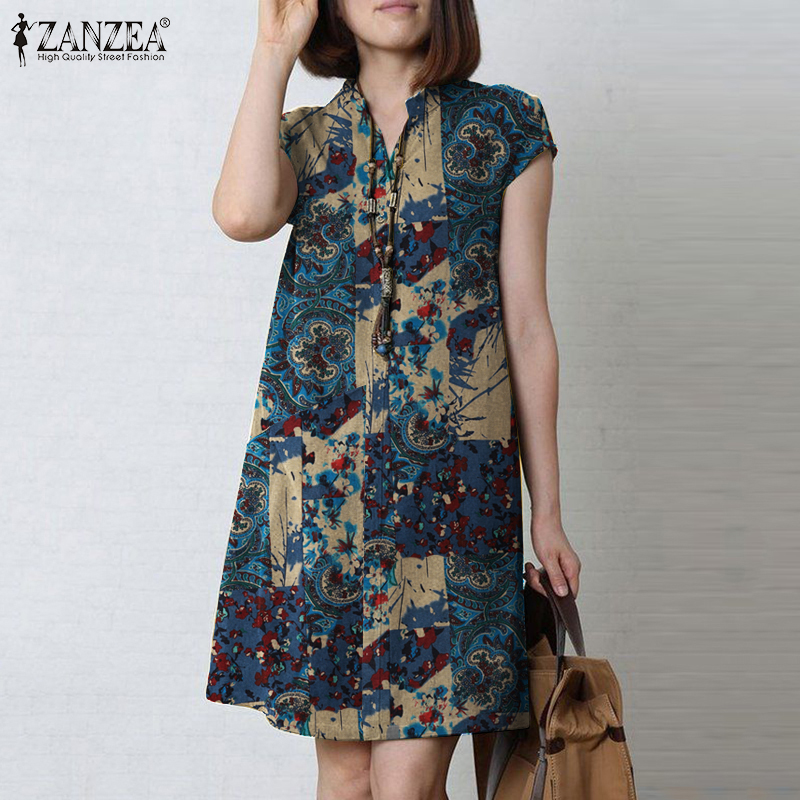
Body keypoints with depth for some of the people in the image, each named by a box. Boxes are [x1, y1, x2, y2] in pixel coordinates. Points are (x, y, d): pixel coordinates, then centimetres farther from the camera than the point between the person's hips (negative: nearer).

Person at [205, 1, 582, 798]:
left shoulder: (504, 126, 7)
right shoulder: (305, 135, 13)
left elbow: (527, 327, 4)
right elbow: (243, 213, -13)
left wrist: (547, 510, 4)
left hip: (445, 475, -2)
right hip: (313, 476, 2)